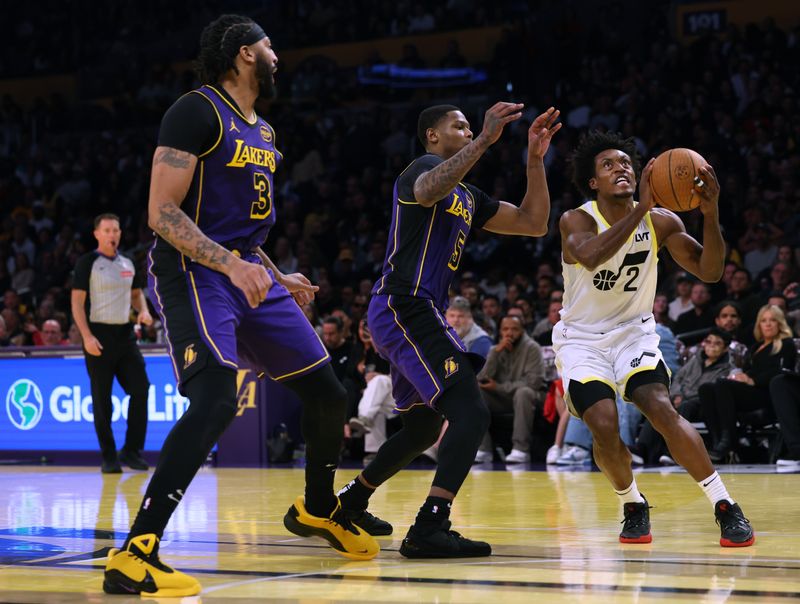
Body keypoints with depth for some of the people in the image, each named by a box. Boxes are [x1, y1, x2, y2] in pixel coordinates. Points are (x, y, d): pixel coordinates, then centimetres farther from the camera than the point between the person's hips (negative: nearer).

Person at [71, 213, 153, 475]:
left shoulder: (127, 263, 12)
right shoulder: (87, 262, -5)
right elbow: (77, 301, -8)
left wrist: (143, 311, 2)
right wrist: (87, 336, -18)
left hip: (125, 333, 5)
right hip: (99, 336, -5)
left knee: (140, 389, -3)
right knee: (102, 400, -1)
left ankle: (131, 450, 8)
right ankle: (108, 458, 6)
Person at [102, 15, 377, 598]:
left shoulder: (265, 133, 16)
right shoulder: (198, 111, -11)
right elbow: (162, 212, -18)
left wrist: (278, 279, 24)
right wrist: (232, 265, -26)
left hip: (249, 273, 9)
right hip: (195, 272, -9)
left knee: (327, 392, 12)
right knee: (217, 401, -28)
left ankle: (318, 510, 38)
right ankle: (134, 555, -29)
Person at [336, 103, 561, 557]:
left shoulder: (468, 197, 23)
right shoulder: (424, 167, -5)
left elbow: (534, 223, 20)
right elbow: (428, 190, -32)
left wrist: (535, 159, 12)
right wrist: (485, 141, -31)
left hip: (418, 315, 11)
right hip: (404, 308, -11)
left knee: (424, 428, 24)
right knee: (472, 412, -22)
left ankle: (350, 502, 38)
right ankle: (430, 528, -31)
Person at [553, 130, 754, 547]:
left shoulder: (660, 222, -9)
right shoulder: (576, 220, -17)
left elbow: (709, 271, -16)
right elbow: (591, 256, -41)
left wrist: (710, 214, -32)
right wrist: (640, 208, -46)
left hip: (635, 333, 1)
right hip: (581, 339, -1)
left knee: (662, 411, -23)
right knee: (604, 428, -20)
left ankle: (725, 508, -15)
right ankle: (633, 507, 8)